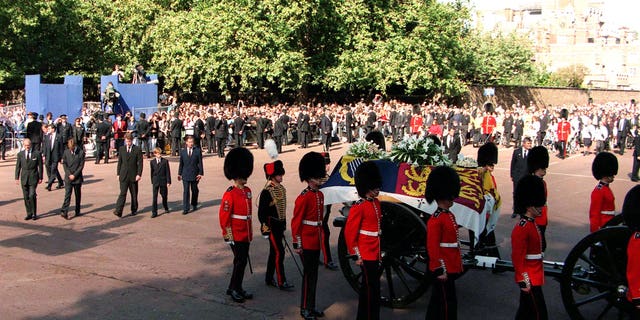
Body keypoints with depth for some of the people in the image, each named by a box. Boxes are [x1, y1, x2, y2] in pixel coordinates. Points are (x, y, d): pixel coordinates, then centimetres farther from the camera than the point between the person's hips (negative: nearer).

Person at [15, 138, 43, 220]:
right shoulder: (20, 154, 6)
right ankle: (29, 214, 15)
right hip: (24, 178, 3)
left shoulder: (37, 153, 0)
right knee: (26, 197, 6)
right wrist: (17, 178, 5)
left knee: (32, 196, -12)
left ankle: (34, 214, -1)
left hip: (33, 177, -3)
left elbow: (40, 166, 3)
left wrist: (40, 177, 0)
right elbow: (18, 167, 9)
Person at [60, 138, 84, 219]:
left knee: (78, 195, 10)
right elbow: (64, 164, 4)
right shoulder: (66, 152, 2)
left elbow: (81, 165, -7)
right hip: (68, 177, 0)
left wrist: (74, 175, -12)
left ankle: (77, 212, 21)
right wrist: (69, 174, -8)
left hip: (77, 178, 0)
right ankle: (64, 212, -13)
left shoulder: (81, 152, -6)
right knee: (67, 195, -8)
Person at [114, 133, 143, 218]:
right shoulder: (122, 149, 8)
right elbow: (119, 162, 11)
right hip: (124, 175, 1)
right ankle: (118, 211, -15)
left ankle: (134, 210, 21)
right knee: (122, 193, -9)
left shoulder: (137, 150, -1)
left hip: (133, 175, -1)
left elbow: (140, 163, -3)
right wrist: (118, 173, 6)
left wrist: (139, 174, -10)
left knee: (134, 194, 8)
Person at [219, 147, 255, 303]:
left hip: (246, 234, 8)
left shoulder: (248, 191, 9)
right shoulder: (230, 194, -15)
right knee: (240, 260, -4)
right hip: (236, 235, -8)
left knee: (242, 260, 13)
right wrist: (228, 236, -15)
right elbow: (224, 217, -15)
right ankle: (234, 289, 10)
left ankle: (235, 288, 24)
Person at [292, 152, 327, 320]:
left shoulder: (320, 195, 10)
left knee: (313, 274, 14)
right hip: (306, 243, -8)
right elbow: (296, 222, -15)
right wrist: (297, 244, -16)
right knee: (309, 274, -1)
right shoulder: (303, 197, -15)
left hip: (316, 242, 8)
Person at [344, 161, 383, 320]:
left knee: (373, 287, 14)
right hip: (366, 255, -8)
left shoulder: (376, 203, 10)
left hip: (375, 254, 8)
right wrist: (356, 255, -14)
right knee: (370, 288, -2)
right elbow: (349, 232, -14)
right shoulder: (359, 207, -15)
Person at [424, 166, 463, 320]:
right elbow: (432, 248, -19)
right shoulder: (435, 220, -17)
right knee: (448, 303, -4)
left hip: (451, 268, 9)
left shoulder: (450, 216, 13)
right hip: (443, 270, -9)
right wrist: (440, 270, -19)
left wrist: (457, 265, 20)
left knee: (437, 301, 16)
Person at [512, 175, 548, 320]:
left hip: (534, 277, 10)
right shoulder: (522, 228, -20)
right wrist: (524, 282, -22)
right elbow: (517, 258, -21)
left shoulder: (532, 224, 12)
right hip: (530, 280, -10)